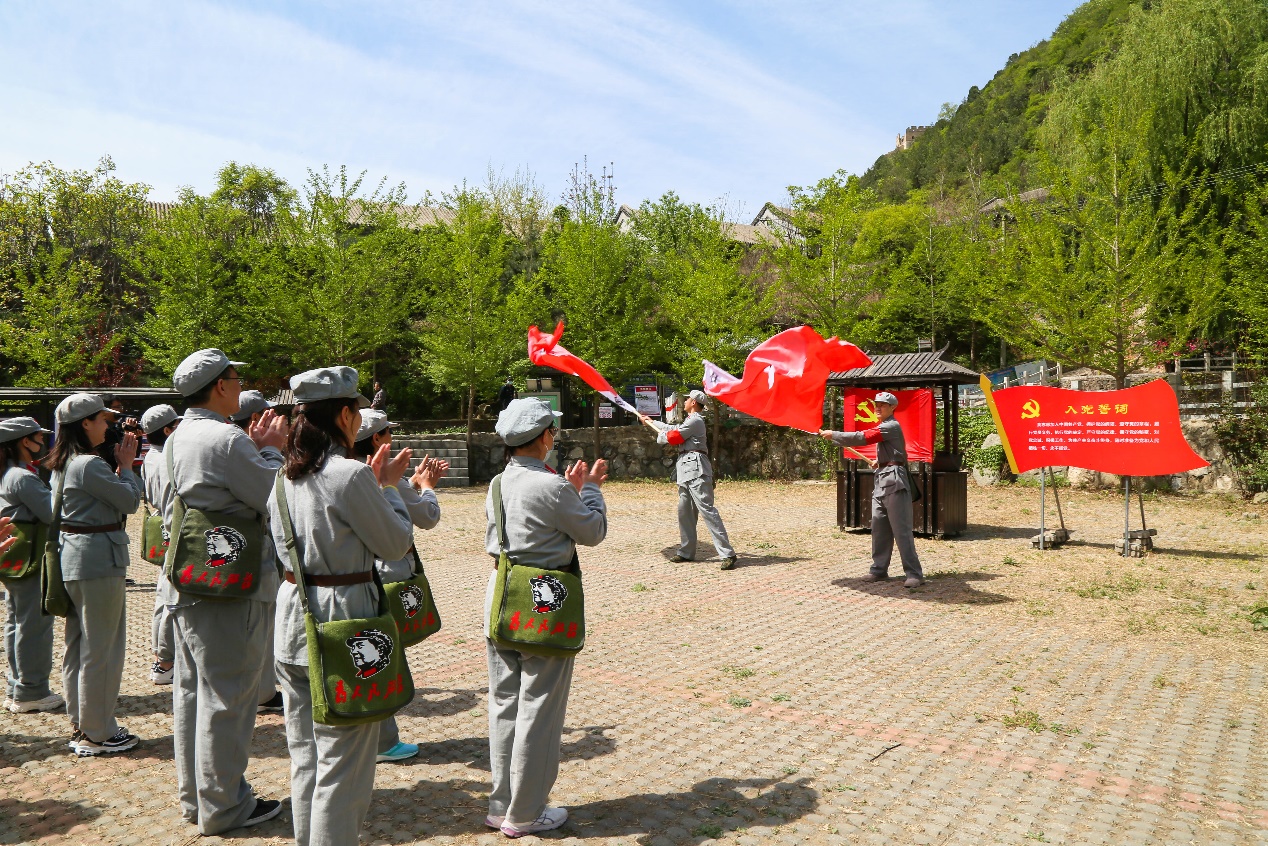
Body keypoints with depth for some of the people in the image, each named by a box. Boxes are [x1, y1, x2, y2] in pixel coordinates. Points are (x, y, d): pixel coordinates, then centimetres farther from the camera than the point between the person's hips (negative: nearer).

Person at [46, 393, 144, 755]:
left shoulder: (62, 465, 12)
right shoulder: (89, 465, -19)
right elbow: (130, 500, -14)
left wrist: (119, 466, 10)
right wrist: (125, 465, -2)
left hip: (73, 559, 10)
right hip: (99, 560, -10)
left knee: (77, 646, 16)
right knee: (101, 650, 0)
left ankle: (80, 726, 27)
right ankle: (97, 734, 9)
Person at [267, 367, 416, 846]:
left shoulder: (286, 476, 6)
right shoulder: (351, 475, -18)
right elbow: (396, 545, -9)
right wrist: (388, 486, 4)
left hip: (293, 615, 8)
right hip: (342, 618, -8)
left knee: (304, 755, 19)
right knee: (342, 762, 3)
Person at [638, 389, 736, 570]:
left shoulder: (695, 420, -8)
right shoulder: (689, 421, 24)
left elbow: (673, 437, -11)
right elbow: (670, 428, 36)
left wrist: (662, 435, 11)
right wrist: (649, 420, 46)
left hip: (696, 470, -11)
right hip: (686, 471, 11)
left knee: (707, 510, -16)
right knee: (684, 512, 12)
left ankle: (727, 554, -19)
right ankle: (686, 552, 20)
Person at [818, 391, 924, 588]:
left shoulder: (891, 426, -11)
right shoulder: (883, 427, 21)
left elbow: (862, 438, -20)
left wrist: (833, 435, -15)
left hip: (893, 480, -10)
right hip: (881, 479, 10)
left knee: (901, 529, -10)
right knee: (878, 526, 10)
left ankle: (914, 574, -8)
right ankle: (879, 569, 16)